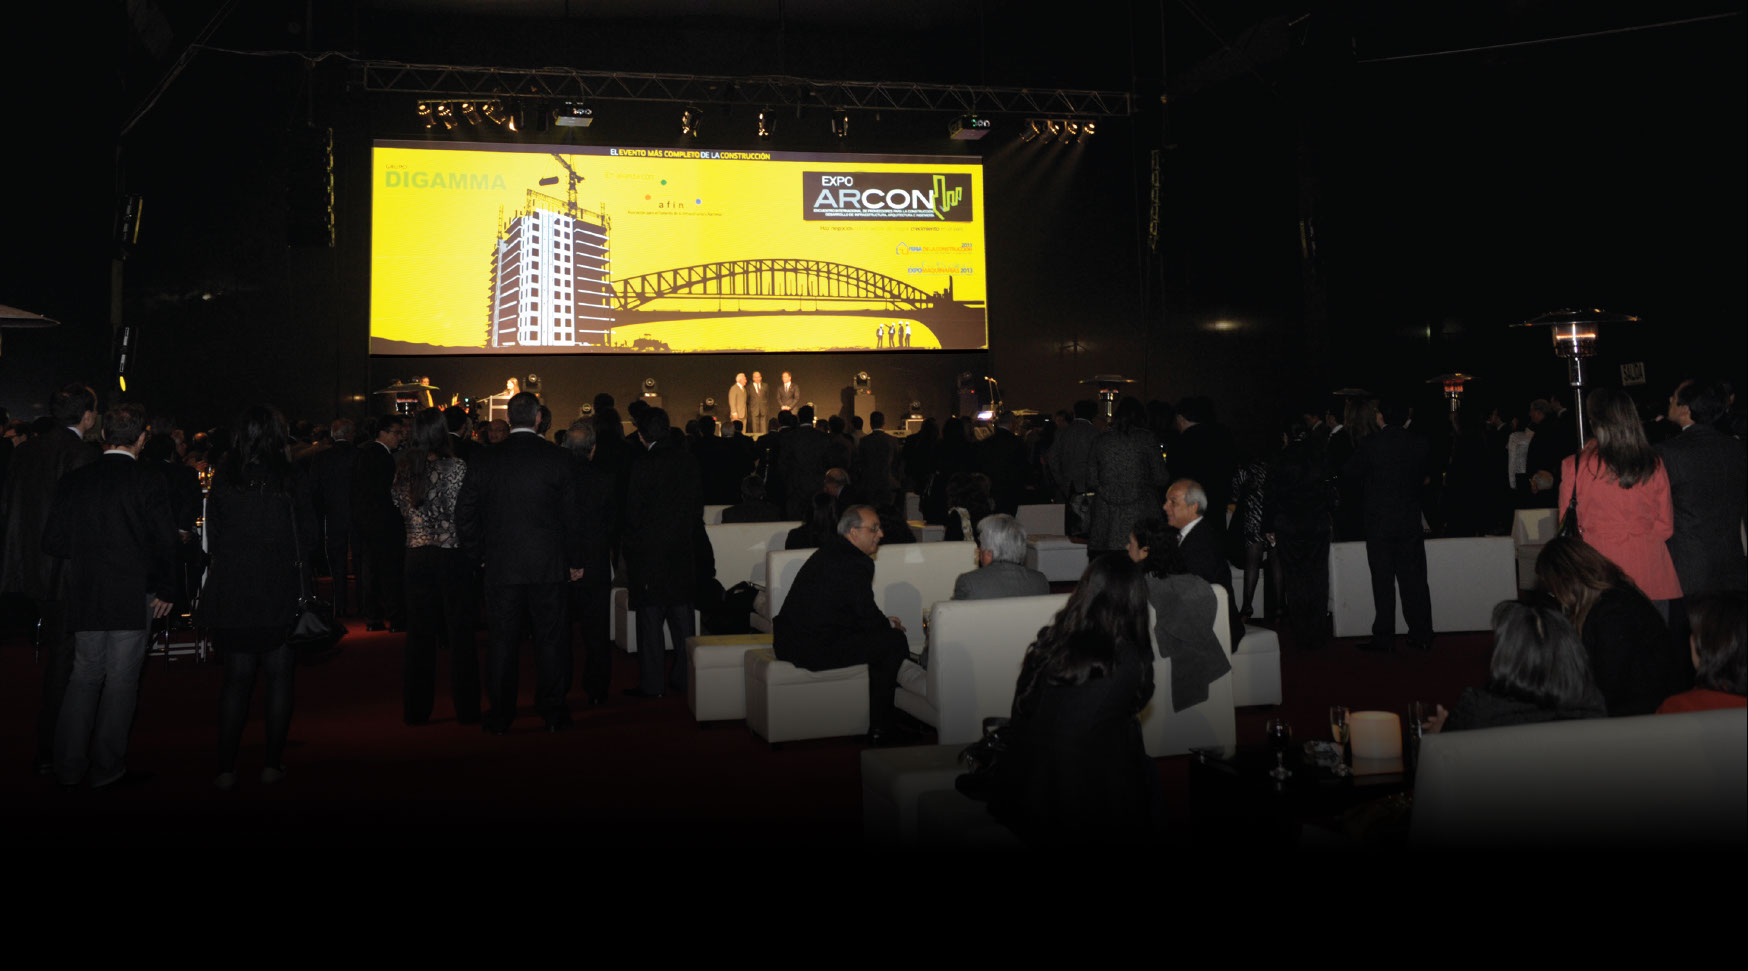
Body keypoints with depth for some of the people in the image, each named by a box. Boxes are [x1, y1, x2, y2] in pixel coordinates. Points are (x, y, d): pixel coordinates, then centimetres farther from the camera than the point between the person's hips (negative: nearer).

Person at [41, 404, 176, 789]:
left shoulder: (72, 480, 3)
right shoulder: (149, 483, -10)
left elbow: (52, 540, 3)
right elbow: (164, 543, -10)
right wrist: (164, 591, 2)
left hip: (84, 597, 4)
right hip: (132, 597, -4)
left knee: (84, 676, 14)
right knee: (121, 681, 4)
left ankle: (68, 767, 16)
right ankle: (106, 768, 10)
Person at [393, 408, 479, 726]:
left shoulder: (404, 469, 2)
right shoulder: (455, 467, -13)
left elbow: (400, 507, 11)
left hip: (417, 554, 4)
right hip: (451, 553, -4)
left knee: (419, 633, 11)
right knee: (459, 632, 4)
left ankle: (416, 708, 16)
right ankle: (465, 708, 8)